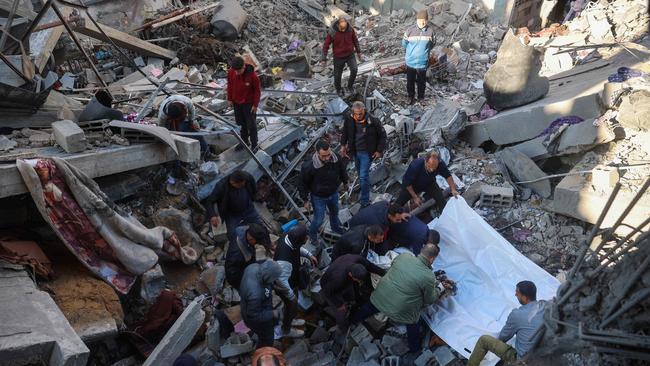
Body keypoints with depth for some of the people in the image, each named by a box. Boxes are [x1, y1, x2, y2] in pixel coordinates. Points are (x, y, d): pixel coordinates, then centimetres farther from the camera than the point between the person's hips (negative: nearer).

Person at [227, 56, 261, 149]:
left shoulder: (252, 75, -25)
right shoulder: (231, 72, -13)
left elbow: (257, 90, -14)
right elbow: (230, 85, 3)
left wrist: (255, 105, -10)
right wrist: (230, 99, 8)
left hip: (249, 103, -4)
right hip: (236, 102, 4)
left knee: (251, 125, 5)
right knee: (242, 123, 18)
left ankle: (254, 145, 17)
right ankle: (244, 141, 35)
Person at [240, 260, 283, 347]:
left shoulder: (254, 267, -26)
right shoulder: (255, 294, -47)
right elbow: (254, 316, -31)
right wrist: (271, 314, -19)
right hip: (257, 319, -8)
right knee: (267, 340, 21)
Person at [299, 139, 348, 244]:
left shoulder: (336, 159, -25)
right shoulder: (309, 167, -35)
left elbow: (342, 170, 0)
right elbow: (303, 184, -18)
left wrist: (345, 182, 16)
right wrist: (305, 200, -11)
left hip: (333, 193, 4)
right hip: (318, 197, -4)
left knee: (334, 212, 30)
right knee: (319, 220, 10)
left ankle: (335, 227, 62)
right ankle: (312, 234, 44)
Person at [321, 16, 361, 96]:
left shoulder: (350, 29, -15)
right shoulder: (332, 32, -24)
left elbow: (355, 39, 3)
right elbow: (326, 45, -14)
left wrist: (358, 51, 12)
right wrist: (324, 59, -12)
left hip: (350, 54, 2)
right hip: (338, 57, -2)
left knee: (354, 69, -16)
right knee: (337, 75, 9)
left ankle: (350, 86, 10)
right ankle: (338, 89, 39)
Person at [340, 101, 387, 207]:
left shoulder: (373, 121, -22)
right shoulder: (349, 119, -11)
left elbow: (382, 135, -8)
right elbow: (345, 132, 10)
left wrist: (379, 150, -8)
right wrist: (343, 145, 5)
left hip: (366, 153, -5)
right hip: (355, 151, 5)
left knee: (363, 177, -7)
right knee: (360, 173, 22)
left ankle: (365, 202, 4)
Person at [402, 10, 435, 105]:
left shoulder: (430, 31, -11)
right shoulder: (410, 31, -15)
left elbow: (432, 43, 6)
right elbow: (404, 43, 0)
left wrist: (424, 51, 2)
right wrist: (411, 51, 7)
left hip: (422, 62, 0)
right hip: (410, 62, 0)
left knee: (421, 82, 16)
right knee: (410, 81, 17)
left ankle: (421, 98, 37)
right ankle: (411, 97, 39)